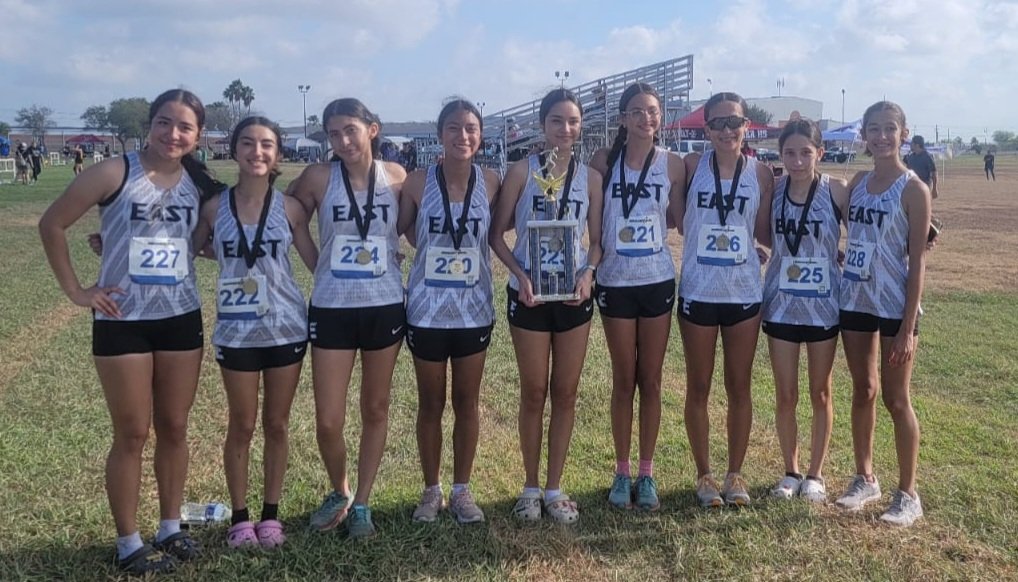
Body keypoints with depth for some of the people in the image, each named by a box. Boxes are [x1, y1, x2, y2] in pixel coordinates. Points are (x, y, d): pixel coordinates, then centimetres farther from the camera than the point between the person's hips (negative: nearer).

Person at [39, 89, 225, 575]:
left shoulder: (200, 186, 2)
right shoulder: (115, 173, -10)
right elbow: (52, 224, -4)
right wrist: (75, 290, -6)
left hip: (181, 320, 4)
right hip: (123, 322, -4)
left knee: (174, 428, 12)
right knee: (132, 435, 4)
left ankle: (171, 529, 28)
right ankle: (128, 544, 18)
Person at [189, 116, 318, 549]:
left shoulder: (289, 208, -3)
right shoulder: (215, 207, -3)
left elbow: (316, 261, 5)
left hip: (286, 328, 0)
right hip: (236, 331, 0)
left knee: (277, 424, 11)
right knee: (242, 426, 10)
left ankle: (271, 513, 25)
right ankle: (240, 516, 25)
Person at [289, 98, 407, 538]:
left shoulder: (396, 177, -3)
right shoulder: (318, 177, -7)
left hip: (385, 307, 1)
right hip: (332, 309, -1)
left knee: (376, 409, 11)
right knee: (328, 420, -1)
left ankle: (362, 503, 28)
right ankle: (338, 493, 28)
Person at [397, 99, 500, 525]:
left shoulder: (490, 183, -5)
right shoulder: (419, 183, -8)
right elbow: (401, 230, 4)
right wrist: (433, 249, -3)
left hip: (474, 310, 1)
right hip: (427, 310, -1)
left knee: (467, 403, 11)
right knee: (430, 404, 11)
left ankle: (461, 489, 27)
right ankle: (431, 490, 27)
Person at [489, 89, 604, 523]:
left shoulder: (590, 177, 3)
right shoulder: (522, 171, -4)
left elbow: (597, 239, 8)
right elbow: (497, 233, -3)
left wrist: (589, 272, -12)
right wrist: (519, 274, -17)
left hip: (574, 295, 2)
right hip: (529, 294, -2)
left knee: (565, 393, 8)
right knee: (534, 392, 7)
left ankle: (555, 487, 21)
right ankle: (531, 487, 22)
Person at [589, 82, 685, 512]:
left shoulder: (673, 164, -2)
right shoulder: (603, 161, -4)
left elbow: (678, 219, 7)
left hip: (657, 281, 1)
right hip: (614, 282, 0)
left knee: (651, 381, 8)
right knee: (623, 380, 8)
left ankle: (646, 474, 20)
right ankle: (622, 472, 20)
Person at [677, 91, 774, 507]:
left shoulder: (760, 174, -1)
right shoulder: (692, 166, -4)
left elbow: (764, 233, 4)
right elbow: (679, 222, 0)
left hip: (744, 294, 1)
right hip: (697, 293, -1)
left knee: (739, 387, 11)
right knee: (698, 388, 9)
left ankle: (735, 474, 26)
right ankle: (703, 474, 24)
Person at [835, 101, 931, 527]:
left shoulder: (913, 190, -9)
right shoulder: (857, 183, 7)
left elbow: (917, 261, -12)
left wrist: (908, 326, -15)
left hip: (895, 306, -5)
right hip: (854, 301, 5)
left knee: (896, 399, 2)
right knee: (862, 391, 14)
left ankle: (907, 495, 16)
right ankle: (865, 479, 28)